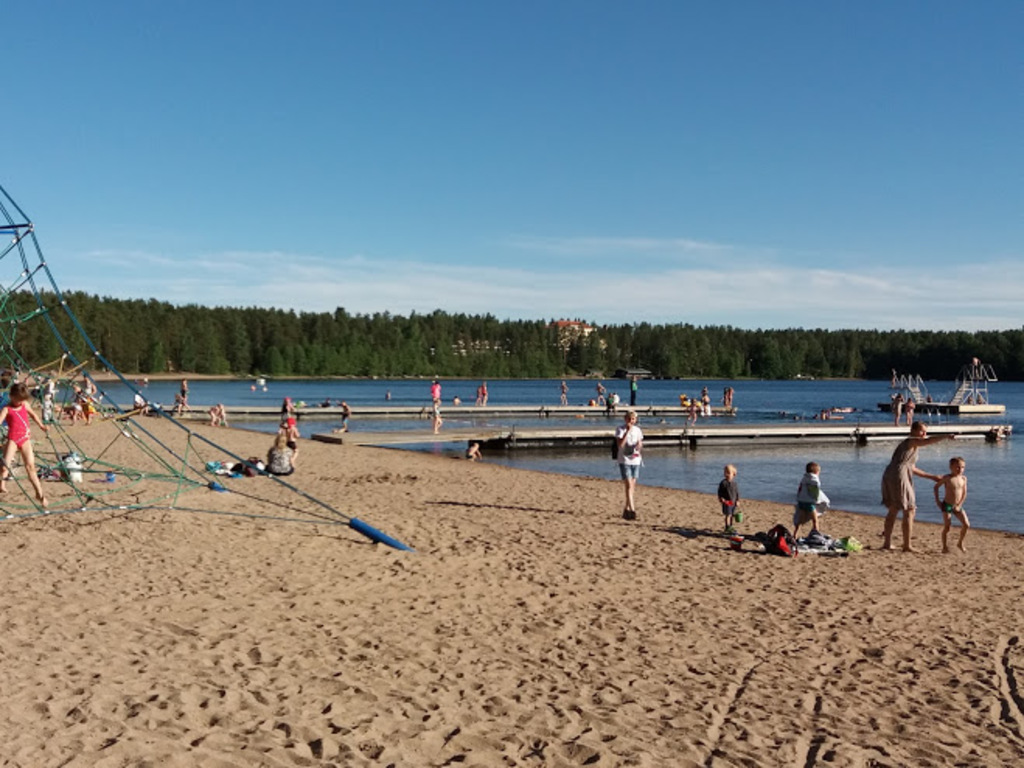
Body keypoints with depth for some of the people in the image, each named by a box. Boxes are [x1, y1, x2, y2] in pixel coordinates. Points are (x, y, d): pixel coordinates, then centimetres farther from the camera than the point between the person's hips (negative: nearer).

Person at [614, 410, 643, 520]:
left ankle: (626, 510, 19)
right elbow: (620, 445, -17)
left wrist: (639, 446, -9)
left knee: (633, 486, 8)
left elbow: (640, 446, 16)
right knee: (629, 485, -14)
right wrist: (628, 431, -19)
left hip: (636, 460, 5)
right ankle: (632, 510, -19)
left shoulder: (638, 430, 10)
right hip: (624, 461, -5)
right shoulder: (620, 429, -5)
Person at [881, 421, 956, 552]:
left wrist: (932, 477, 31)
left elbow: (912, 469, 30)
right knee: (909, 511, -1)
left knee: (893, 511, 20)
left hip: (888, 477, 9)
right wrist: (946, 436, -26)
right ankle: (907, 546, 0)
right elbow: (928, 441, -22)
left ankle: (887, 543, 25)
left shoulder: (907, 445, 27)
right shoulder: (911, 441, 0)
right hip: (899, 477, -9)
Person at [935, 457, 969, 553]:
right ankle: (945, 547, 9)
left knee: (967, 525, -4)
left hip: (957, 506, 4)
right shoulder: (947, 478, -11)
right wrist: (937, 500, -3)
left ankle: (960, 543, 17)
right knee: (947, 526, -5)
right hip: (947, 505, -4)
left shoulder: (963, 478, -1)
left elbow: (964, 493, 2)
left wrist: (959, 505, -6)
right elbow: (936, 487, 0)